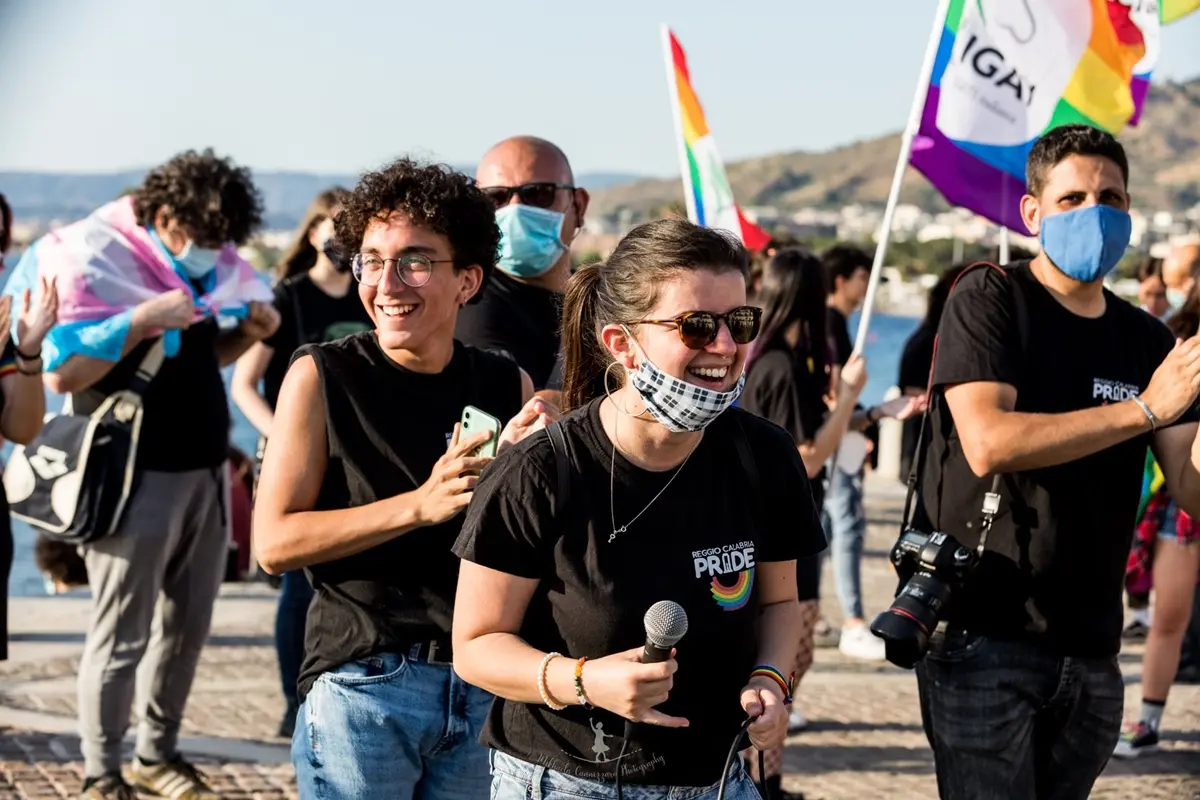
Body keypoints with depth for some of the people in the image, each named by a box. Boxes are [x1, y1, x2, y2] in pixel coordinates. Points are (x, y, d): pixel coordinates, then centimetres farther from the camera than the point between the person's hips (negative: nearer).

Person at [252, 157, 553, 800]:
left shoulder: (507, 386, 5)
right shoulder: (322, 377, -4)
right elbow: (274, 543, -11)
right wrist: (420, 505, -19)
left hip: (486, 687, 3)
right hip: (363, 683, -3)